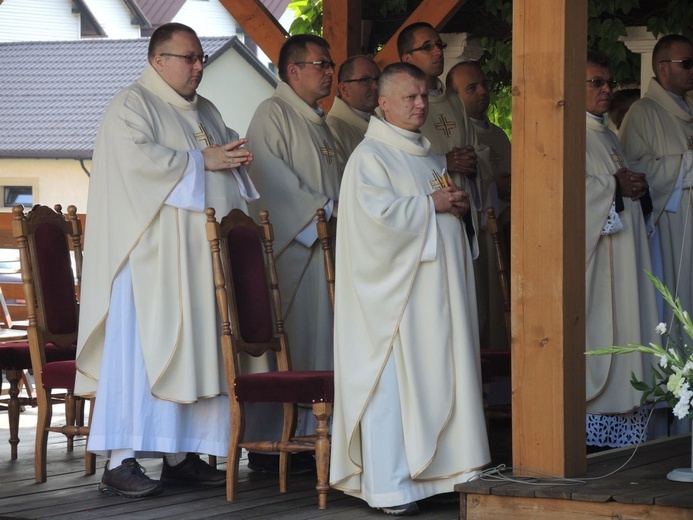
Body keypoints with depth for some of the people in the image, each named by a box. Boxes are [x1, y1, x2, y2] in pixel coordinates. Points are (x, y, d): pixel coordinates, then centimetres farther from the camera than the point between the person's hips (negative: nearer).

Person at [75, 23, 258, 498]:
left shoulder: (205, 111, 21)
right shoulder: (132, 104, -4)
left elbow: (230, 150, 26)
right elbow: (137, 157, -18)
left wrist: (238, 156, 2)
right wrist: (201, 160, -14)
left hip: (201, 253, 8)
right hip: (151, 254, -8)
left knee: (195, 349, 5)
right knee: (141, 348, -11)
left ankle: (181, 455, 10)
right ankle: (121, 463, -12)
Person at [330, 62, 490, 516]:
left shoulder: (430, 156, 20)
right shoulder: (370, 156, -6)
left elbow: (447, 209, 28)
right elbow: (377, 212, -19)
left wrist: (460, 203, 5)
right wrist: (430, 204, -13)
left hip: (439, 285, 8)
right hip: (395, 289, -8)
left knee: (442, 377, 5)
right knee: (394, 384, -7)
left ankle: (436, 471, 11)